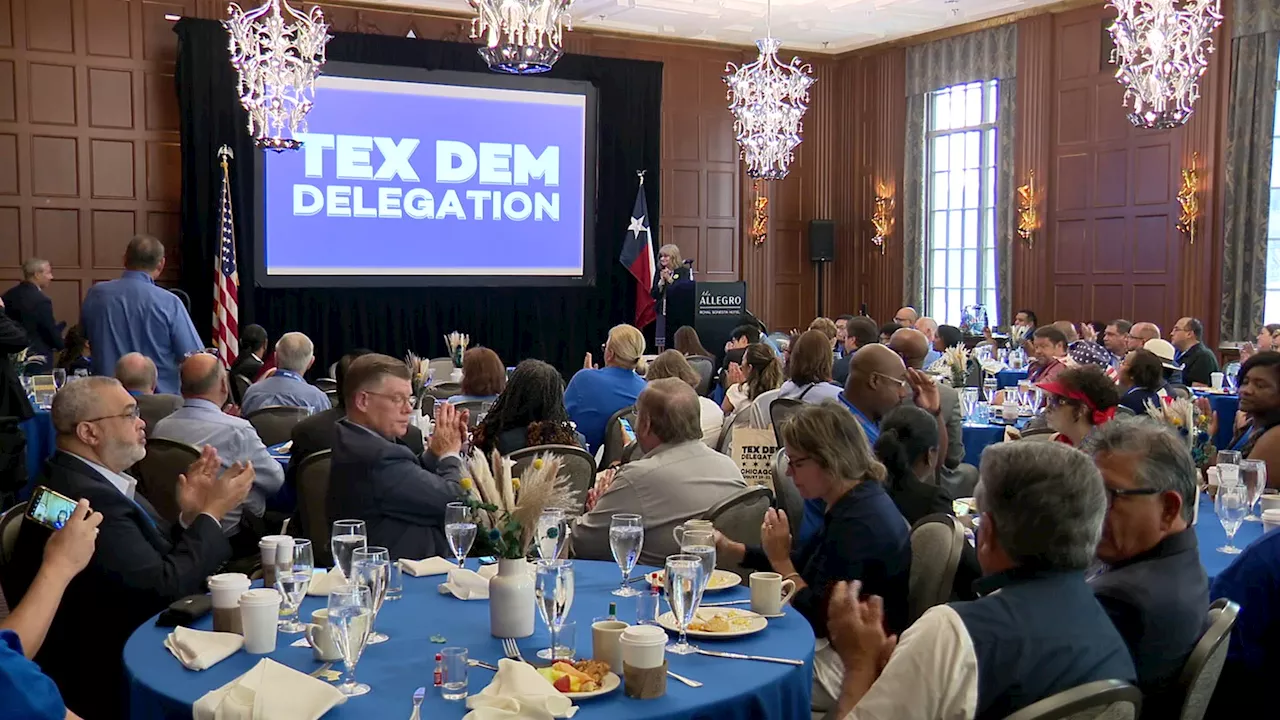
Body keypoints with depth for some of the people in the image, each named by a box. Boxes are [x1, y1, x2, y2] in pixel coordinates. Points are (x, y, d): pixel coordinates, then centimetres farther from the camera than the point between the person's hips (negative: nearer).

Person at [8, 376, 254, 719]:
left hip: (128, 648, 8)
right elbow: (166, 586, -22)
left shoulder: (93, 479, 4)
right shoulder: (86, 497, -25)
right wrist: (211, 514, -14)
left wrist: (189, 516, -7)